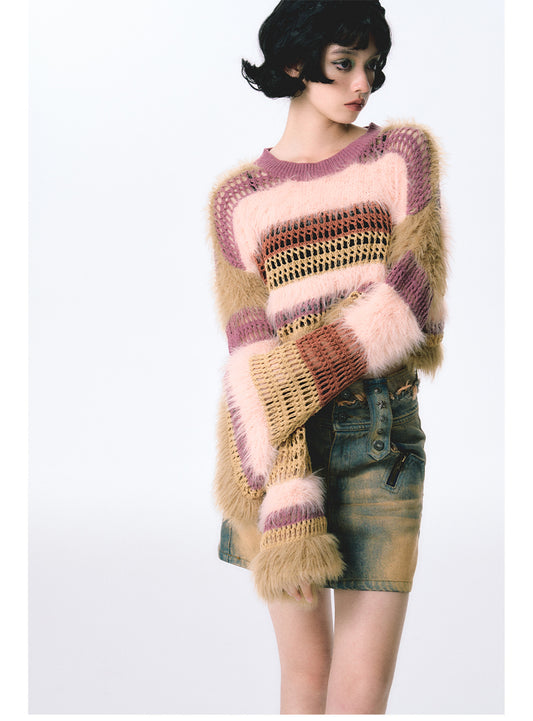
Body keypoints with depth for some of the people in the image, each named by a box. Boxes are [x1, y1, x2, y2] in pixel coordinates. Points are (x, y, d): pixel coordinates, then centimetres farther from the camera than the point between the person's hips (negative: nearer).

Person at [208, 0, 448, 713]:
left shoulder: (404, 153, 6)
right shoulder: (238, 198, 4)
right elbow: (251, 353, -6)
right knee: (305, 673, 10)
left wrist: (293, 382, -16)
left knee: (361, 693, -2)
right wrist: (286, 510, -17)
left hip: (381, 443, 0)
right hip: (284, 446, 1)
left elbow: (413, 297, -6)